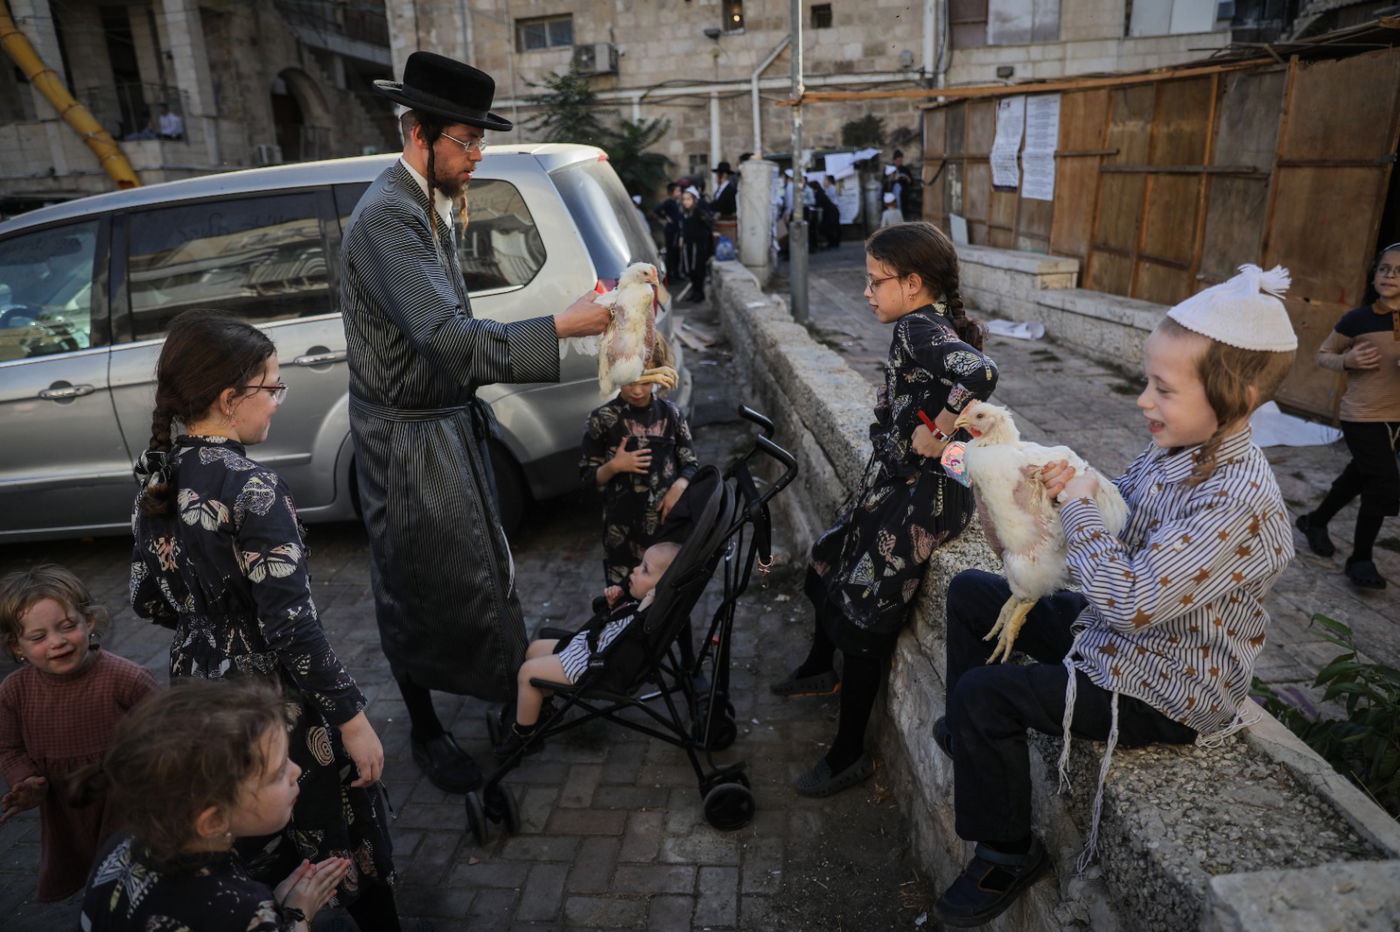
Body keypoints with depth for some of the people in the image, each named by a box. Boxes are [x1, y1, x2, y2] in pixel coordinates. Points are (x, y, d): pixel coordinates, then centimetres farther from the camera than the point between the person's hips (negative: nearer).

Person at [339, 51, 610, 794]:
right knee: (418, 589, 7)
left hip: (450, 420, 9)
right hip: (409, 440, -9)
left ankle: (506, 684, 46)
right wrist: (563, 327, -34)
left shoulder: (428, 205, 8)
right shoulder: (386, 216, -23)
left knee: (477, 565, 23)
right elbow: (449, 337, -34)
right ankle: (424, 734, 28)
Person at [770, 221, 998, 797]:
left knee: (861, 615, -3)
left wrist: (935, 435, -26)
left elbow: (980, 374, -38)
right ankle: (819, 670, 49)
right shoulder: (938, 325, 9)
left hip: (919, 498, -10)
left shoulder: (918, 328, -21)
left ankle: (849, 757, 14)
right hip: (896, 485, 10)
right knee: (827, 562, 23)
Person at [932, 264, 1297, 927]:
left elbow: (1130, 601, -34)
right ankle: (967, 739, 25)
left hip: (1162, 692, -9)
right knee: (970, 592, 9)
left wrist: (1078, 505, -23)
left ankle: (1007, 854, 9)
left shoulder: (1238, 502, -32)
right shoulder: (1174, 448, -4)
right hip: (1118, 632, 10)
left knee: (984, 693, -15)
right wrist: (1071, 484, -10)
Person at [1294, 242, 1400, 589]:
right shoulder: (1358, 319, -11)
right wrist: (1346, 360, -20)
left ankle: (1315, 521, 42)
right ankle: (1360, 559, 6)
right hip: (1362, 417, -5)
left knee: (1358, 477, 19)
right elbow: (1322, 355, 1)